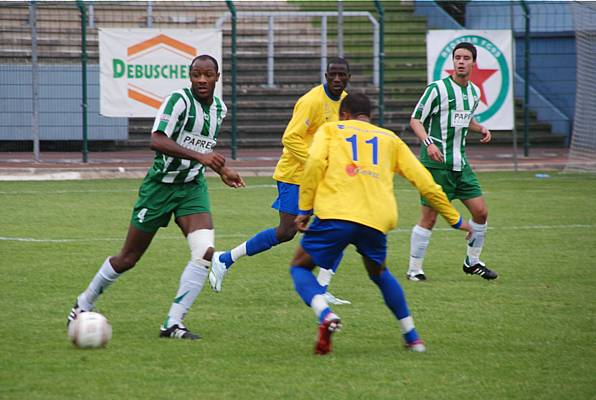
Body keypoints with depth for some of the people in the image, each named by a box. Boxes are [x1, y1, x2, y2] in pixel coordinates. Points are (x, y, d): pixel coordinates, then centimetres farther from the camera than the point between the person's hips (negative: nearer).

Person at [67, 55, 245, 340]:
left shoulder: (219, 108, 5)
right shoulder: (179, 100, -19)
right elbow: (157, 141, -32)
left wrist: (221, 170, 22)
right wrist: (199, 156, -38)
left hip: (193, 188, 5)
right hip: (160, 186, -5)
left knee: (205, 252, -18)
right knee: (128, 259, 5)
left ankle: (173, 324, -13)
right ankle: (83, 305, 28)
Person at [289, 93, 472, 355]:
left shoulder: (330, 129, 21)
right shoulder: (390, 139, 27)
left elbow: (315, 161, -1)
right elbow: (424, 181, 24)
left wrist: (305, 209, 2)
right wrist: (454, 219, 33)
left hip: (335, 215, -3)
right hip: (377, 221, 3)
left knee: (300, 267, 15)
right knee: (379, 273, 31)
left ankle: (326, 316, -14)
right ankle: (412, 337, 27)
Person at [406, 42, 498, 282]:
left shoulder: (474, 92, 11)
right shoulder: (438, 89, -11)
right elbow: (415, 120, -9)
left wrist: (481, 128, 8)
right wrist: (428, 142, -26)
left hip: (460, 163, 7)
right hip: (436, 163, -7)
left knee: (480, 212, 5)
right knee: (429, 218, -6)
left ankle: (472, 262, 24)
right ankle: (414, 269, 5)